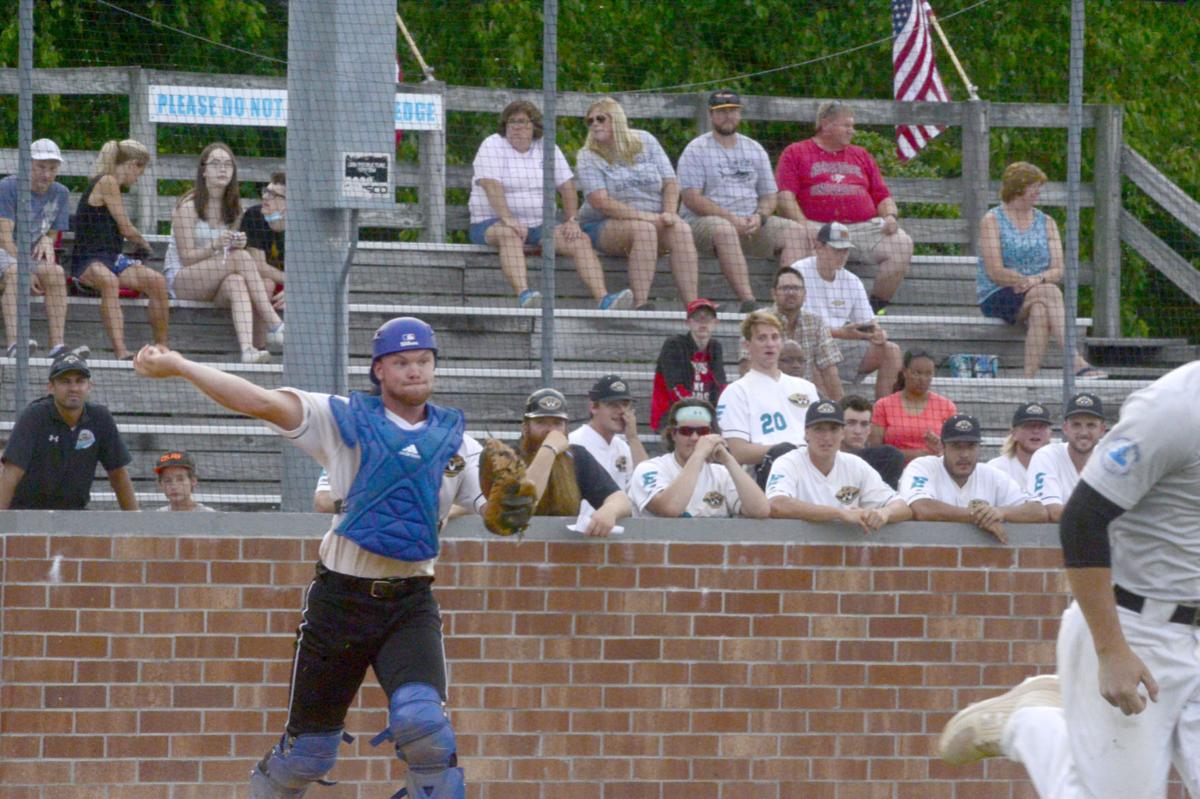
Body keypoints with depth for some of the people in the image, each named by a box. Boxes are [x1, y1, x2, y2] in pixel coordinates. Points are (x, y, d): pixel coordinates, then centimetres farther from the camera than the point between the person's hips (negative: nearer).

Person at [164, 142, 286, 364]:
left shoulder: (233, 208, 11)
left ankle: (248, 348, -49)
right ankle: (275, 326, -34)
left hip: (216, 285, 5)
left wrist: (237, 244, -11)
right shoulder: (188, 207, -7)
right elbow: (186, 257, -11)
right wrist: (215, 246, -28)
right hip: (180, 279, -5)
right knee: (241, 258, -29)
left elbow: (234, 251, 13)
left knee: (236, 283, -32)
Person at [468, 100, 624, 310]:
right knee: (510, 234, -40)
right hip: (491, 223, -5)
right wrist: (507, 219, -31)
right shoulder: (492, 146, -3)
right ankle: (523, 294, -60)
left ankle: (603, 300, -30)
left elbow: (567, 186, 11)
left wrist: (572, 220, -5)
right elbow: (492, 186, -17)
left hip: (538, 227, 5)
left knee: (581, 240, -17)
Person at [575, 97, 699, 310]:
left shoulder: (644, 142, 9)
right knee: (643, 229, -35)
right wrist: (645, 216, -22)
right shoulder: (588, 157, -1)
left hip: (653, 219, 3)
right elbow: (600, 202, -15)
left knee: (681, 230, -27)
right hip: (604, 227, -3)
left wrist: (669, 213, -12)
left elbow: (671, 183, 8)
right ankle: (640, 304, -43)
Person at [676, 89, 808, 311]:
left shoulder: (755, 150, 20)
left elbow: (769, 196, 18)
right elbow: (692, 198, -8)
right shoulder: (696, 150, 3)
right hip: (703, 223, -5)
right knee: (724, 230, -39)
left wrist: (759, 217, -7)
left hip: (751, 224, 5)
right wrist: (731, 218, -18)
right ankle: (748, 301, -48)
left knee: (794, 231, -18)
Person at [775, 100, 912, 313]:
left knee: (902, 244, -23)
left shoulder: (861, 156, 28)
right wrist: (803, 225, -16)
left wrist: (890, 216, 2)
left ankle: (876, 306, -14)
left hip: (866, 226, 4)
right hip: (819, 226, -4)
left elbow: (882, 196, 25)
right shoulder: (795, 153, 14)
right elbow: (785, 196, 1)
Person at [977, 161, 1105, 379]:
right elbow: (995, 272, -9)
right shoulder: (992, 221, 2)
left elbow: (1058, 271, 4)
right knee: (1049, 292, -31)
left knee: (1040, 311, -34)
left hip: (1037, 298, 3)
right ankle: (1077, 364, -41)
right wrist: (1034, 282, -16)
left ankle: (1029, 377, -45)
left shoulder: (1046, 223, 15)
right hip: (997, 298, -3)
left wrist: (1036, 279, -18)